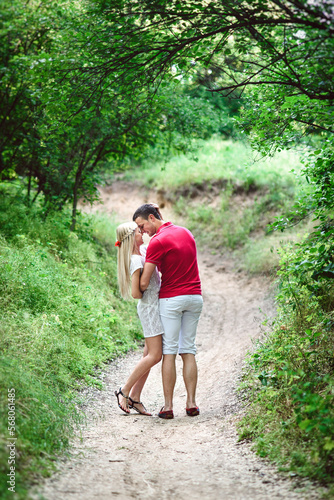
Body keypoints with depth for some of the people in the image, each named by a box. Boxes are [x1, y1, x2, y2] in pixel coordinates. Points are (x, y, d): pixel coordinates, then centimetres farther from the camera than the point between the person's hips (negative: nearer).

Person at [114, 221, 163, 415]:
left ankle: (135, 397, 11)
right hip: (150, 307, -9)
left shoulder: (143, 250, 7)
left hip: (155, 306, 9)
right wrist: (148, 294, -3)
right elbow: (135, 293, -24)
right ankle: (124, 391, 0)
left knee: (149, 355, 8)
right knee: (154, 356, -10)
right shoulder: (136, 261, -20)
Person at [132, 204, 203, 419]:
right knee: (188, 351, 9)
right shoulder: (186, 232, 11)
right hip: (195, 296, 6)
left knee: (169, 352, -1)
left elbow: (144, 283, -15)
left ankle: (168, 406, -2)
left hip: (171, 298, -6)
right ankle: (191, 403, 5)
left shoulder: (157, 242, -13)